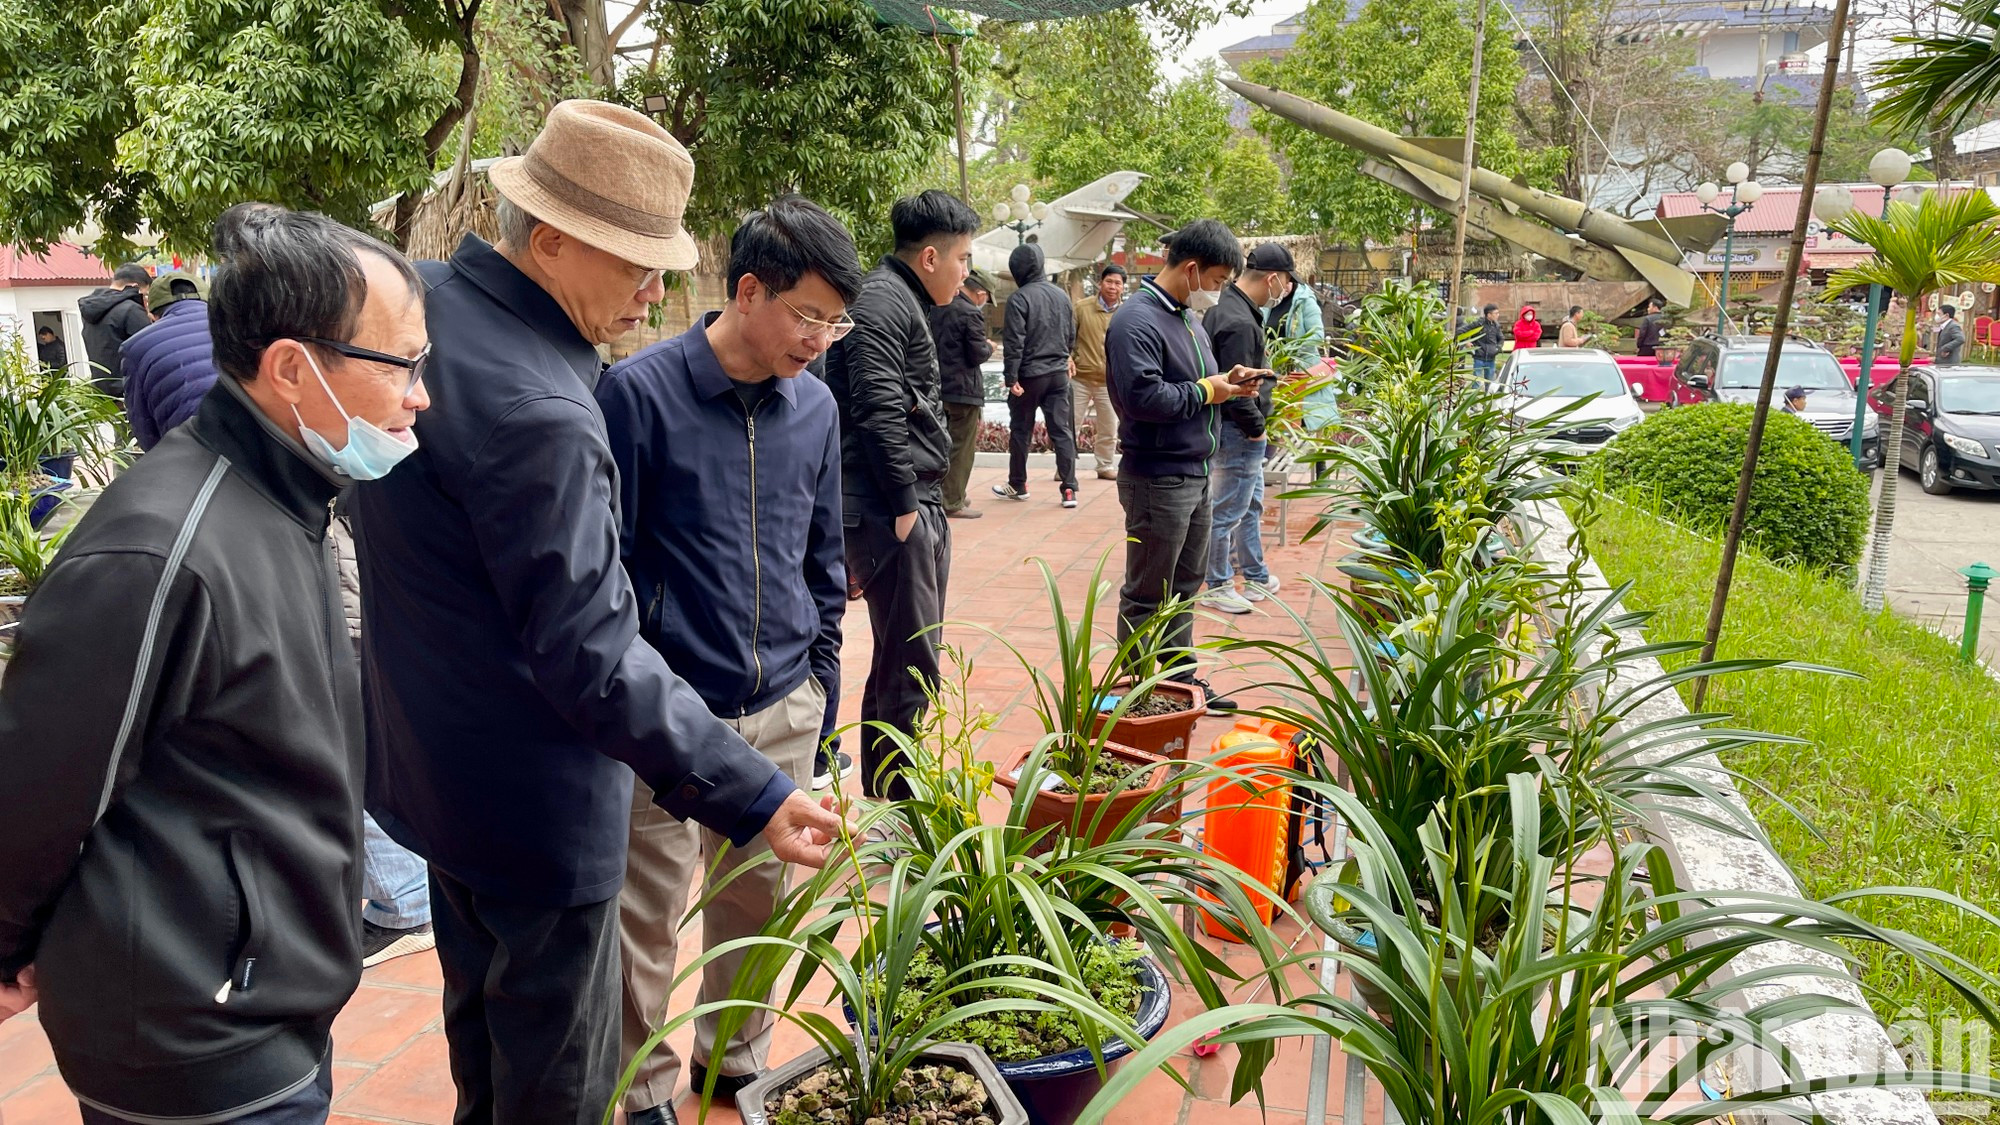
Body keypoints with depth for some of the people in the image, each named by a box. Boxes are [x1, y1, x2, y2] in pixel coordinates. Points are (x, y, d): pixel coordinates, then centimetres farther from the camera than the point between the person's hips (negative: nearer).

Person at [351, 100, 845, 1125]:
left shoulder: (425, 302, -1)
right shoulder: (536, 414, -31)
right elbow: (593, 658, -30)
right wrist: (752, 796, -26)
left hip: (437, 761, 10)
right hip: (534, 803, -10)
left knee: (479, 1023, 29)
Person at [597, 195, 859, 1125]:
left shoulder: (815, 406, 5)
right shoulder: (640, 393, -11)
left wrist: (822, 682, 14)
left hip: (783, 709, 4)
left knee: (760, 901, 17)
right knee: (647, 916, 8)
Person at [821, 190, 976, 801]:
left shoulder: (903, 303, 21)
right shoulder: (881, 303, -12)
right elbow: (879, 413, -21)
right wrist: (905, 505, -18)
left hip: (918, 507, 11)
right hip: (896, 512, -11)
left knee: (902, 660, 17)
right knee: (912, 670, -7)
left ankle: (882, 790, 28)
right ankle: (900, 802, 1)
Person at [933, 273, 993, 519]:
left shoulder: (936, 307, 8)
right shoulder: (971, 313, -16)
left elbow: (930, 342, 16)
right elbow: (978, 354, -16)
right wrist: (989, 347, 3)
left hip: (939, 386, 8)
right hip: (964, 388, -8)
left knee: (946, 444, 18)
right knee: (962, 448, -1)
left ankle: (949, 495, 26)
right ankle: (953, 503, 0)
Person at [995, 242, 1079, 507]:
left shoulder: (1019, 298, -12)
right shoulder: (1061, 294, 6)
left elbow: (1013, 343, -16)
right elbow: (1071, 335, 14)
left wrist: (1011, 377, -14)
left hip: (1029, 375, -5)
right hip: (1059, 373, 5)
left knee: (1020, 431, 10)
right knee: (1062, 430, 3)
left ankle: (1017, 485, 21)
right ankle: (1069, 489, -3)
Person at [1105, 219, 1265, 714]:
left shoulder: (1187, 318, 14)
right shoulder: (1137, 320, -18)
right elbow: (1143, 396, -29)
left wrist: (1226, 381, 3)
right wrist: (1207, 391, -16)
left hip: (1195, 474, 10)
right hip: (1158, 481, -10)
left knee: (1186, 584, 19)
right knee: (1148, 597, 1)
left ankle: (1180, 678, 31)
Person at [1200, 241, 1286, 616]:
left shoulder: (1225, 305, 7)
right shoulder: (1239, 323, -25)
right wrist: (1256, 425, -14)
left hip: (1241, 430, 11)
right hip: (1238, 431, -11)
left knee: (1251, 504, 22)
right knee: (1227, 511, 3)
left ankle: (1256, 576, 36)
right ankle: (1217, 587, 16)